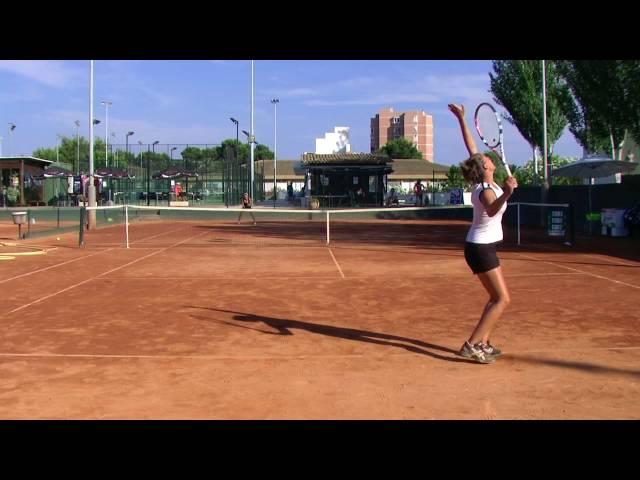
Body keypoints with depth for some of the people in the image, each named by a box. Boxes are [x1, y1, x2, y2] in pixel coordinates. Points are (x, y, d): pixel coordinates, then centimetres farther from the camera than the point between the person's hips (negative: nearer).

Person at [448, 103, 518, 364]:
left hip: (481, 247, 9)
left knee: (497, 298, 15)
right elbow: (492, 210, -47)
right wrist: (506, 194, -64)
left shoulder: (484, 183, 0)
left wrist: (461, 119, 12)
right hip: (481, 249, -9)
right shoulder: (486, 191, -23)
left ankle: (483, 343, 19)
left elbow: (470, 147, 6)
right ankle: (472, 345, -14)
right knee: (503, 299, -11)